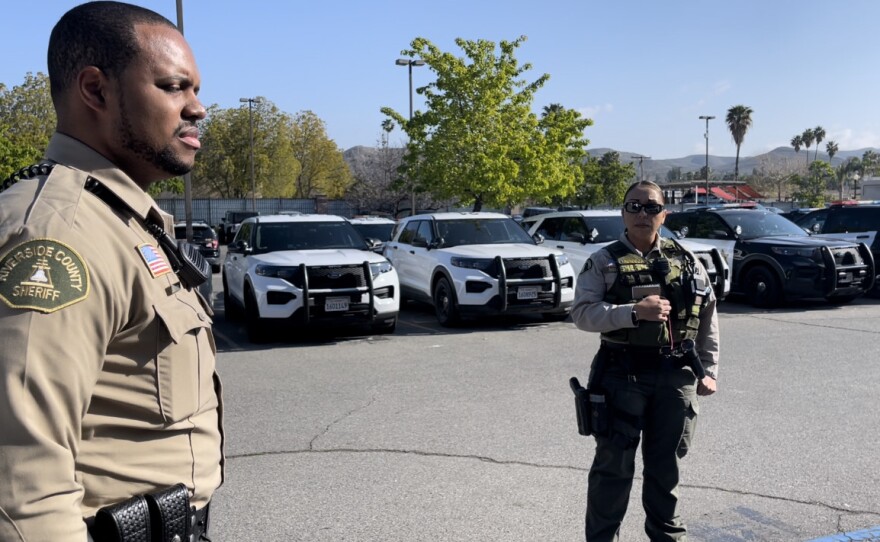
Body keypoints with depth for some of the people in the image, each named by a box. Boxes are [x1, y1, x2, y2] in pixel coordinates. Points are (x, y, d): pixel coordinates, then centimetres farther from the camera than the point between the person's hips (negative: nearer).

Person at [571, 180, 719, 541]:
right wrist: (634, 312, -22)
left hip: (676, 375, 3)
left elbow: (708, 317, 14)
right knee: (614, 464, 4)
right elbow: (582, 313, -11)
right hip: (622, 374, -3)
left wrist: (708, 370, 9)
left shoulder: (686, 261, 8)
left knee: (666, 464, 15)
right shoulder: (604, 261, -1)